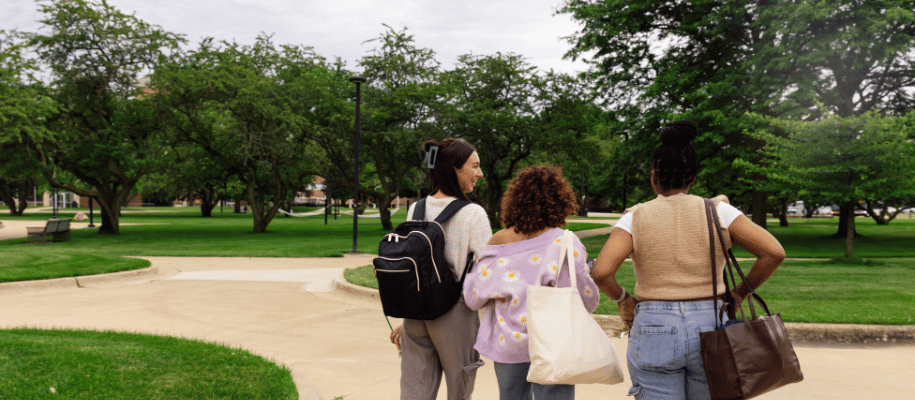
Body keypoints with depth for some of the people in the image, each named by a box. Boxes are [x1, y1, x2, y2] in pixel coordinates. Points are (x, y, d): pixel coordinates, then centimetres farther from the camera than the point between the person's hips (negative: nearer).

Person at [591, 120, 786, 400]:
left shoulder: (636, 218, -4)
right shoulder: (717, 211, -1)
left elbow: (601, 271, -17)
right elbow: (774, 253, -7)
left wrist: (622, 299, 2)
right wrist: (740, 292, 5)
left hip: (653, 329, -1)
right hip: (710, 329, 2)